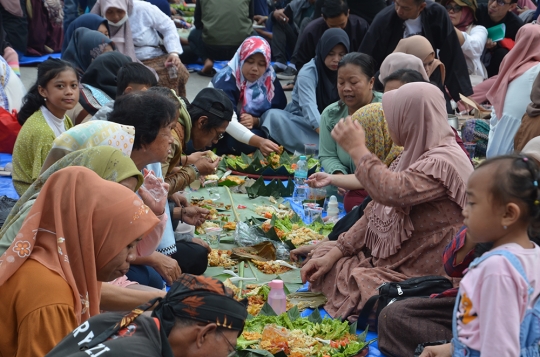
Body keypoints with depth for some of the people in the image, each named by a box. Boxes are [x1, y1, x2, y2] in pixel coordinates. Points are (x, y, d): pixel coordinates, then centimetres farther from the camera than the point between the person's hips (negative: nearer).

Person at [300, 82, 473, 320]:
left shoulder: (443, 162, -22)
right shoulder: (414, 154, 10)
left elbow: (391, 192, -38)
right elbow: (375, 212, 11)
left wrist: (357, 149, -23)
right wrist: (334, 253, 4)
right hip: (390, 258, 10)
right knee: (322, 253, 6)